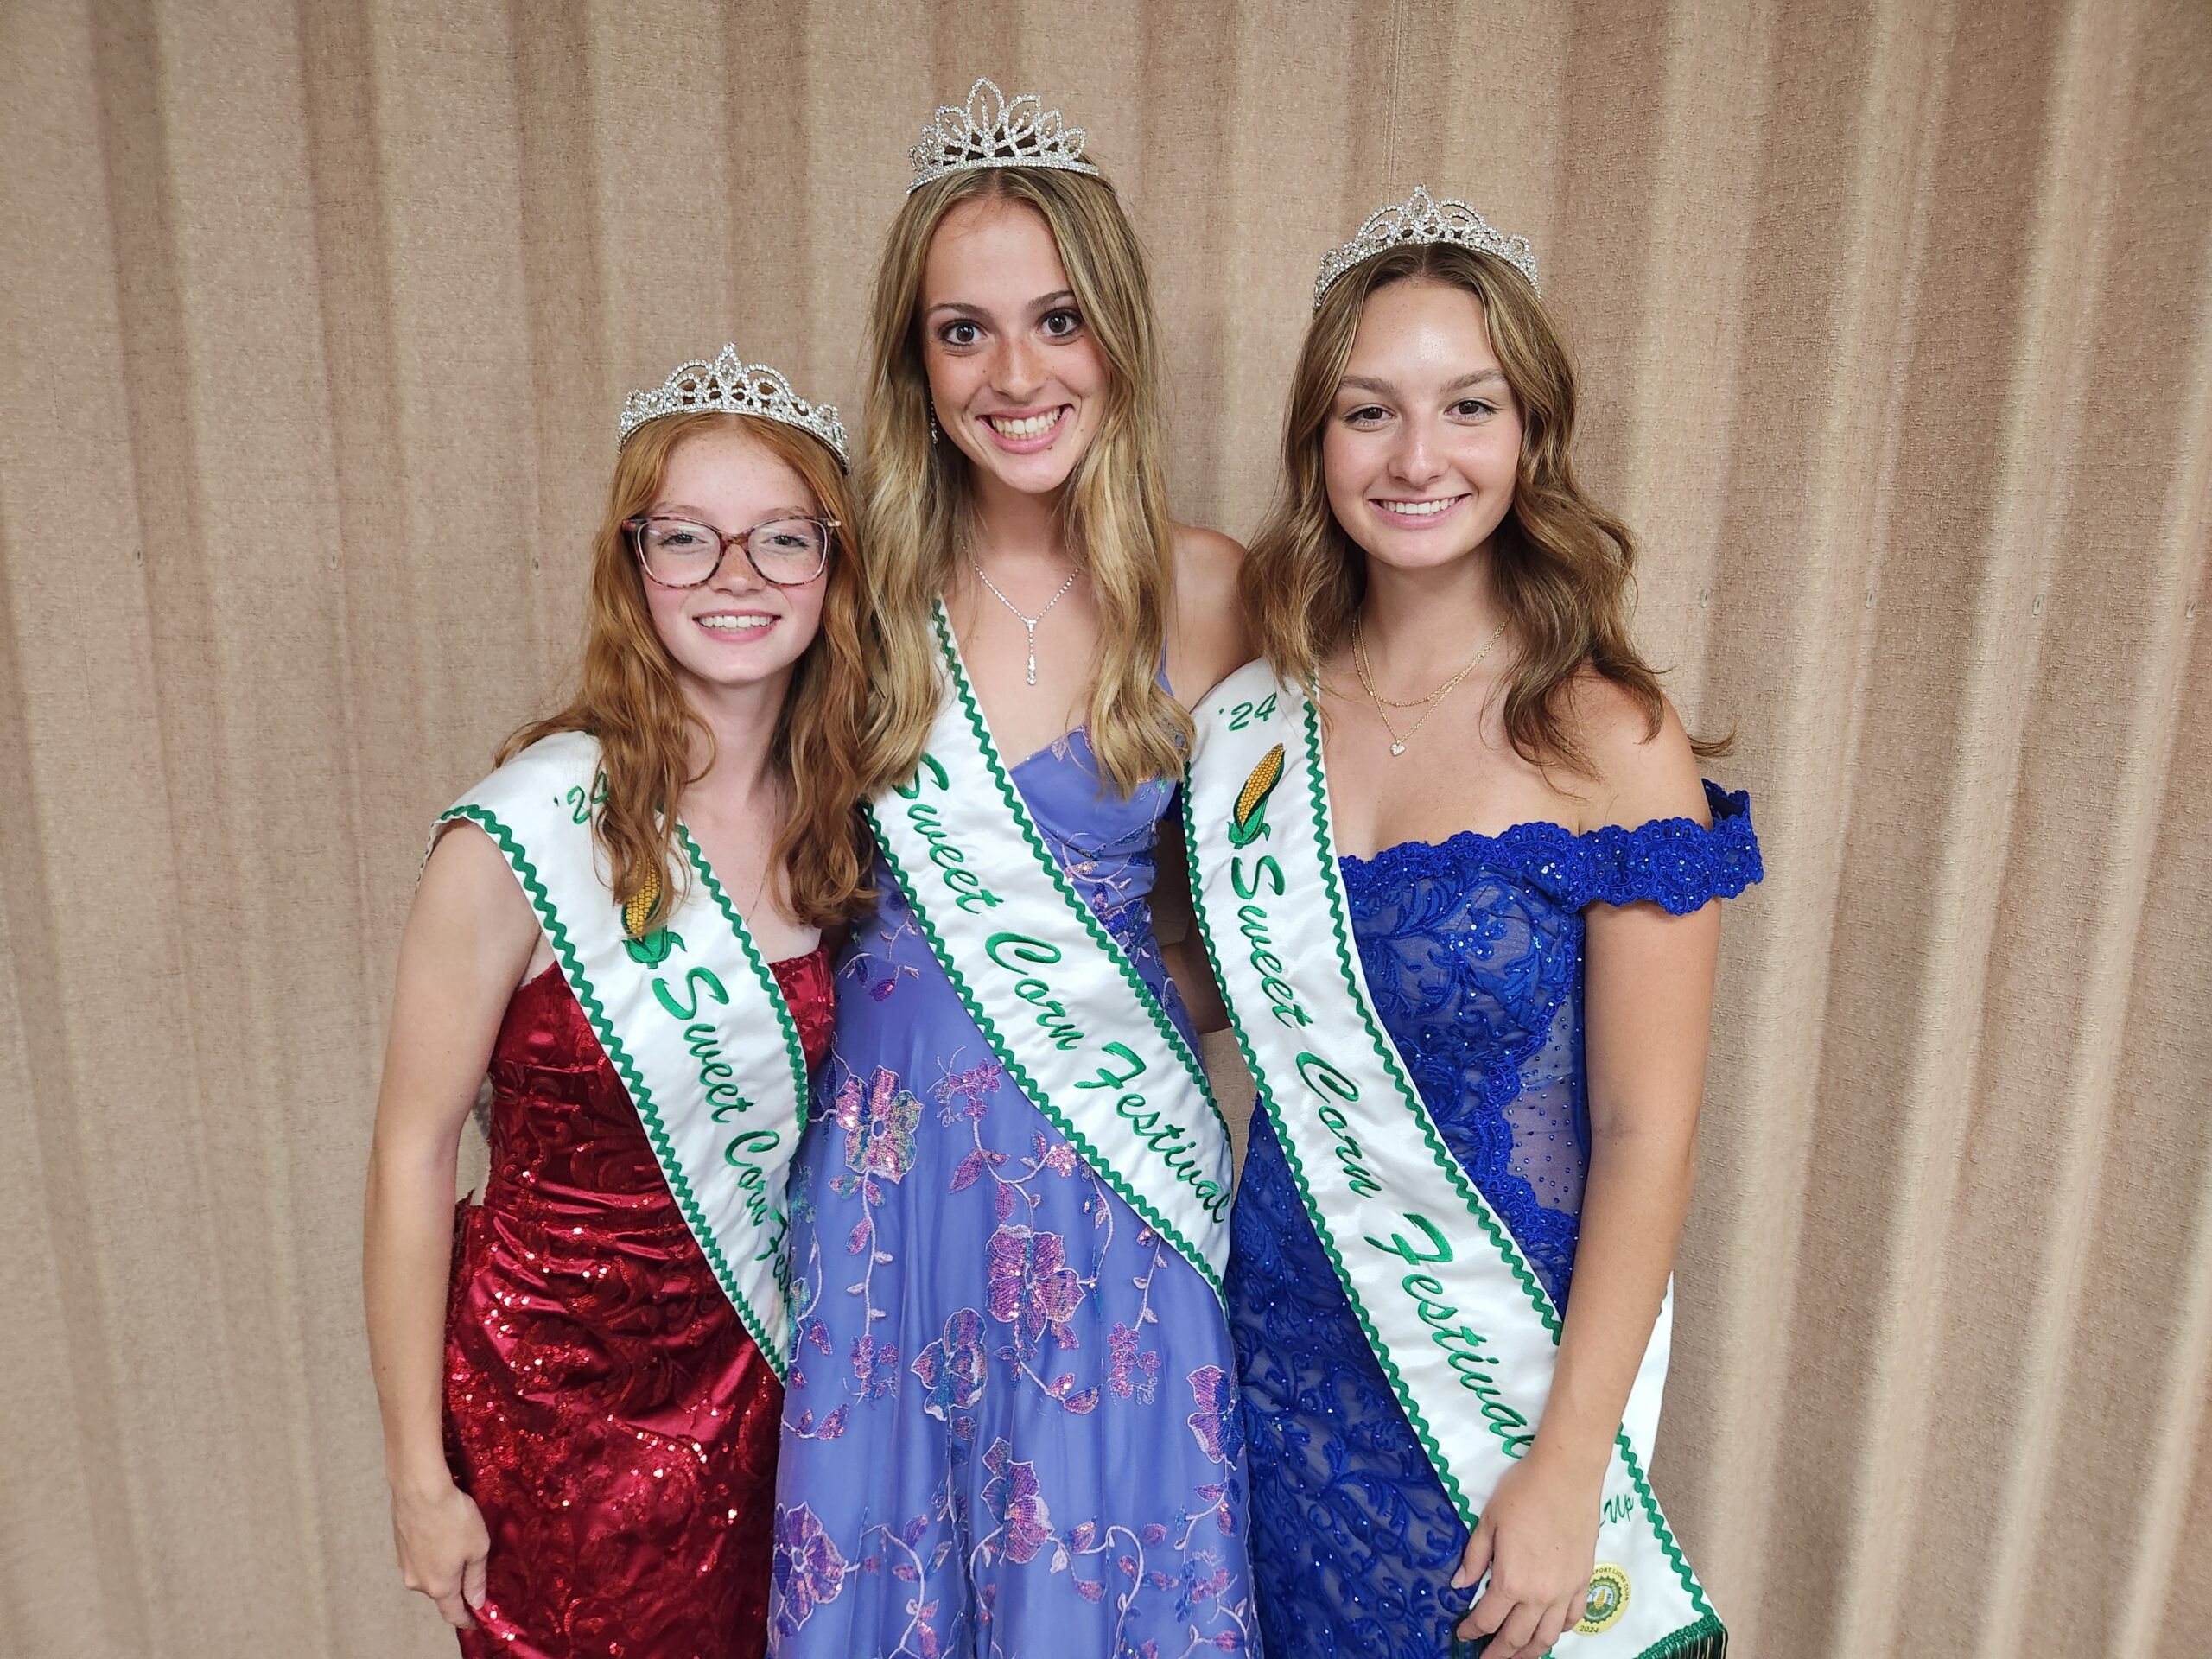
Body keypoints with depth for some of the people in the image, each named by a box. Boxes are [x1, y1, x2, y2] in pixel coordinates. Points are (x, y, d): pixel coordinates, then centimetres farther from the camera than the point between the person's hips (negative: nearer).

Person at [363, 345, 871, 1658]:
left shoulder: (835, 812, -5)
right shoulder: (525, 834, -21)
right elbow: (414, 1153, -13)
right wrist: (422, 1478, -8)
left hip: (760, 1363, 5)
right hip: (563, 1387, -4)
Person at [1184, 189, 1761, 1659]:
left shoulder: (1613, 747, -16)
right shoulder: (1250, 716, -5)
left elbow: (1646, 1136, -14)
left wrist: (1568, 1467, -13)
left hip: (1509, 1363, -3)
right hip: (1282, 1348, 3)